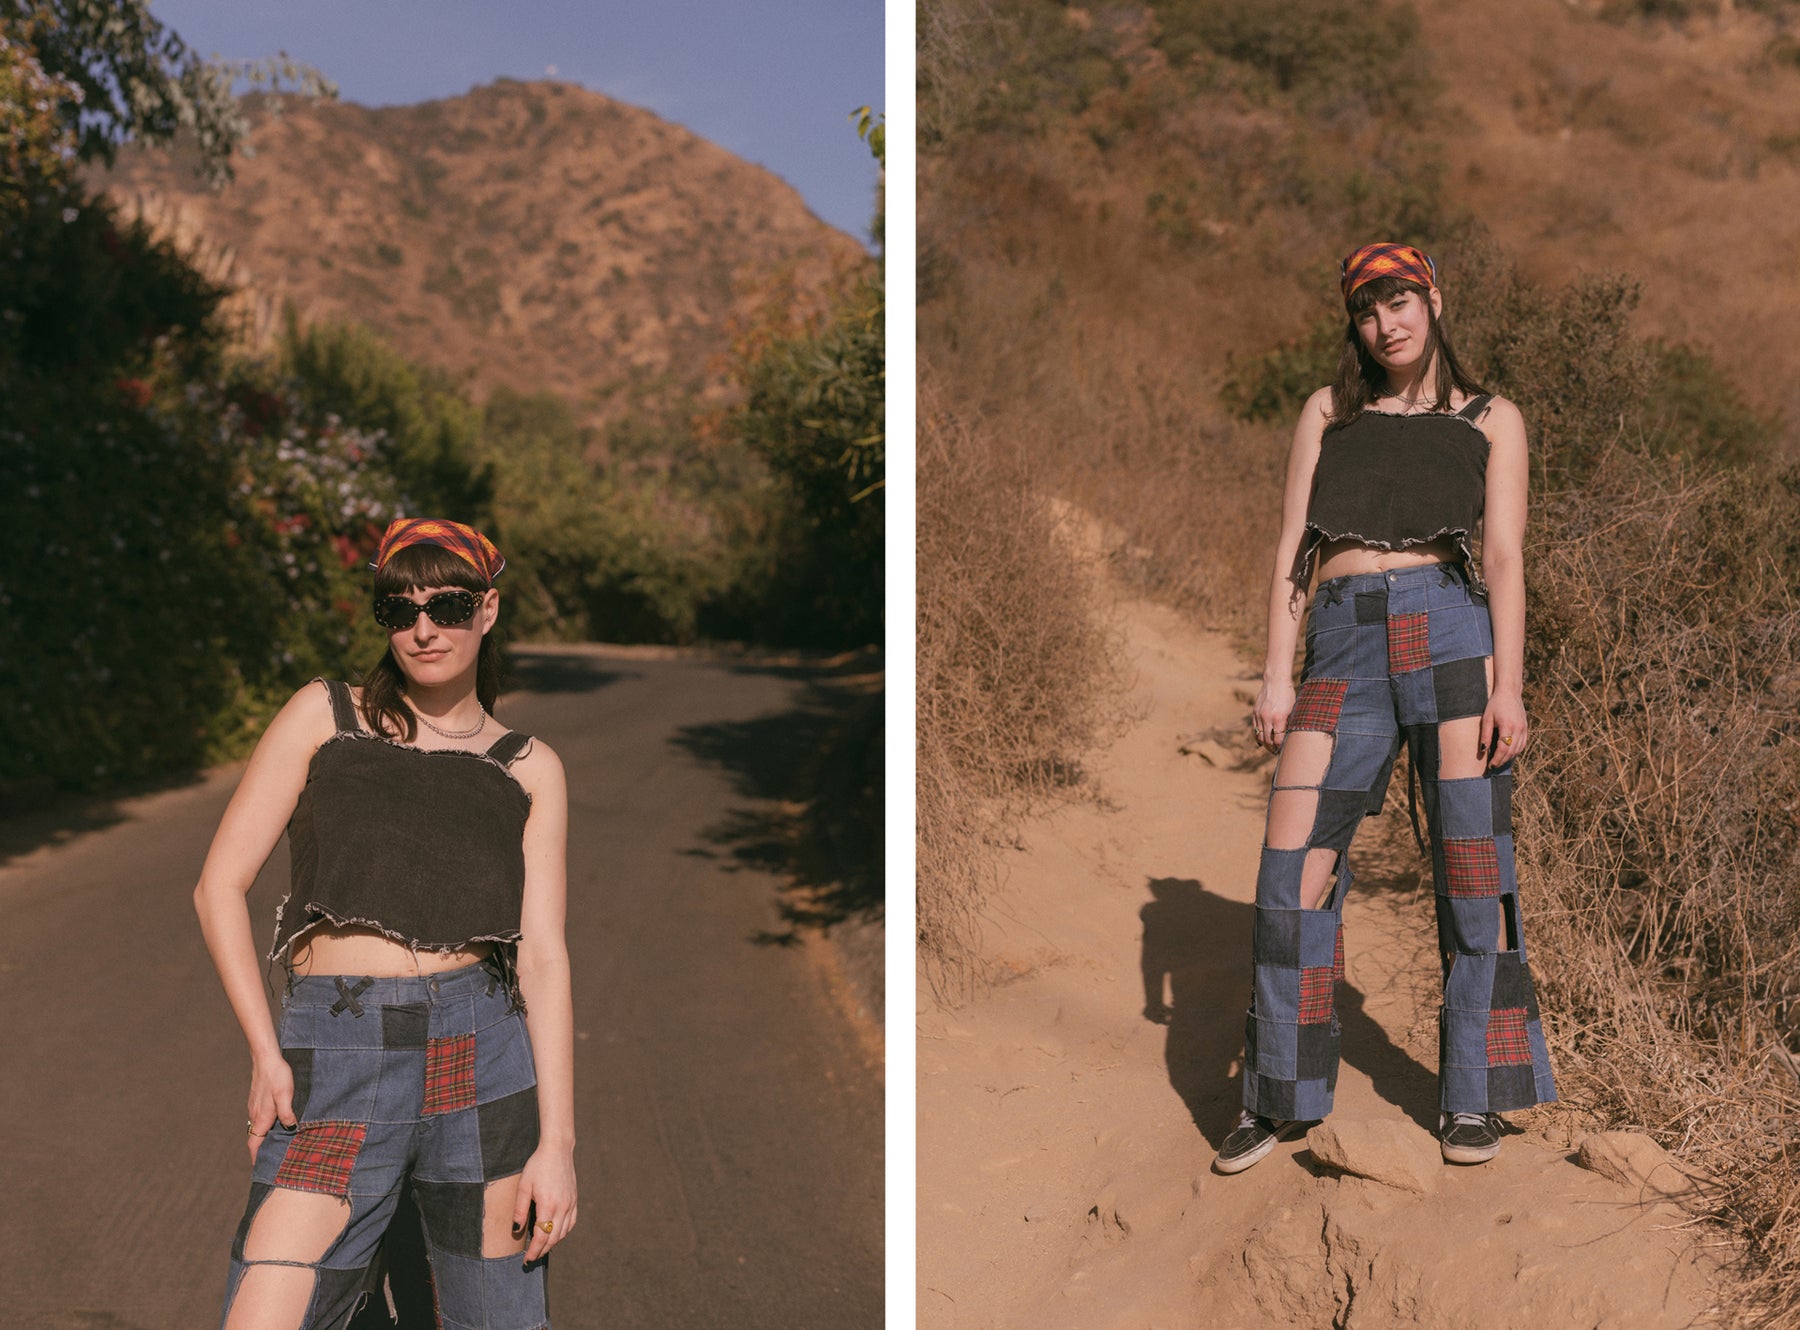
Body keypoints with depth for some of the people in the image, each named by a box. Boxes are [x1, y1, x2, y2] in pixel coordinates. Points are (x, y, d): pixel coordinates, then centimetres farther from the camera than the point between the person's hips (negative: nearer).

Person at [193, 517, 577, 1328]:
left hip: (481, 1057, 1)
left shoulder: (529, 769, 8)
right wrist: (265, 1053, -6)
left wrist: (557, 1141, -5)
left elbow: (543, 955, 2)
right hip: (334, 1073, -1)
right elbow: (220, 885, 4)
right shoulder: (324, 715, 6)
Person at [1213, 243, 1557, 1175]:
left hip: (1452, 632, -1)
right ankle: (1281, 1098, 7)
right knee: (1292, 862, -6)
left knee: (1471, 864, -2)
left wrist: (1508, 684, -8)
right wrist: (1276, 674, 2)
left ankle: (1470, 1098, 12)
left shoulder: (1491, 420, 15)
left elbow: (1505, 558, 5)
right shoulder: (1327, 412, 19)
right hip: (1344, 646, 1)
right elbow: (1292, 548, 12)